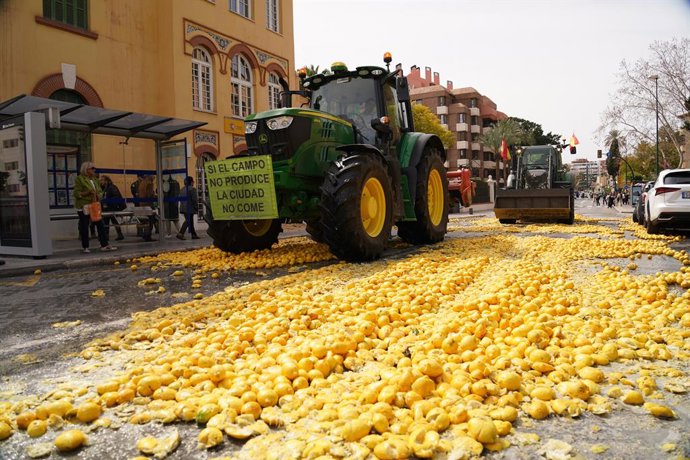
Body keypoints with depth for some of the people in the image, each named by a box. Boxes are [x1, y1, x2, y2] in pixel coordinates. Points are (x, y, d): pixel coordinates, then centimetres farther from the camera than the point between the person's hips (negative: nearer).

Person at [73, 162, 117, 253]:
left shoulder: (95, 179, 14)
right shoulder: (79, 179, -6)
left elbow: (100, 191, 20)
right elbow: (76, 193, -10)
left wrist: (98, 196, -2)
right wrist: (88, 193, -22)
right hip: (84, 207, -6)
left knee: (100, 225, 1)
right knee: (84, 227, 2)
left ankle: (104, 245, 5)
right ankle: (85, 247, 11)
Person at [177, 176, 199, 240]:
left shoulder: (182, 190, 13)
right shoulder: (192, 189, -12)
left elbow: (180, 199, 16)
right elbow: (194, 199, -14)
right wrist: (196, 207, -6)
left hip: (183, 208, 8)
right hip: (190, 208, -8)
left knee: (190, 221, 15)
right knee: (188, 221, -7)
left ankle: (194, 234, 20)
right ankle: (180, 234, -16)